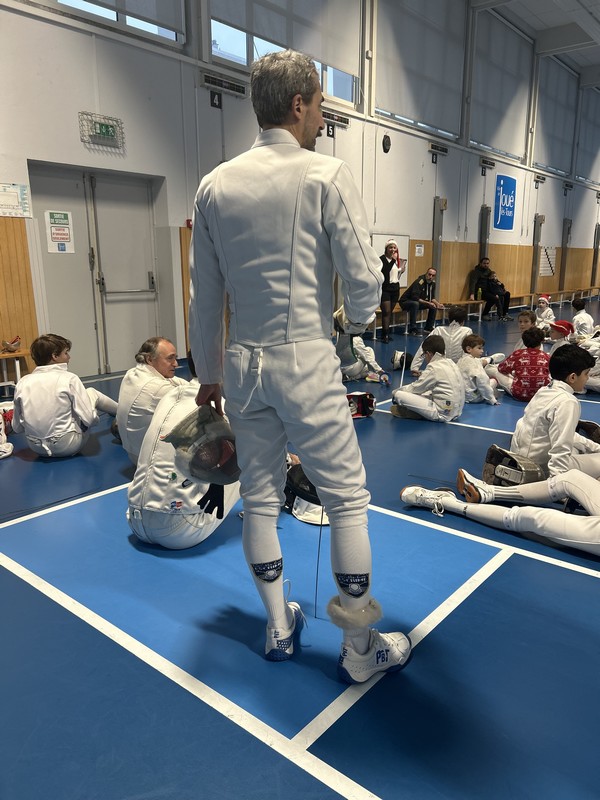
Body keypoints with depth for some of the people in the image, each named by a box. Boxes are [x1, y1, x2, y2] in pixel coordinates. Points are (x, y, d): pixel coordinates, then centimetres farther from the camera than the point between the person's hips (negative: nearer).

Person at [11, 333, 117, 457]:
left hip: (36, 447, 5)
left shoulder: (22, 383, -2)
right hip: (67, 446, -4)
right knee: (91, 392, 15)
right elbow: (89, 419, -14)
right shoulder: (69, 379, -13)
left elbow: (17, 428, 4)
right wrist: (95, 418, 9)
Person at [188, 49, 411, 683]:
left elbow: (205, 296, 8)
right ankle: (360, 649, 20)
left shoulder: (215, 185, 6)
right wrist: (357, 320, 11)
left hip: (243, 365, 5)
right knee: (347, 501, 7)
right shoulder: (326, 176, -8)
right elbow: (364, 279, -12)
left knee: (260, 498, 15)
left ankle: (278, 627, 32)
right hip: (306, 364, -5)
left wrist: (209, 374, 18)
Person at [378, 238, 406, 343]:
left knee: (390, 312, 10)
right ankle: (385, 335, -8)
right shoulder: (382, 259, -10)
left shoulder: (398, 260, 8)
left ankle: (385, 334, 16)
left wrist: (402, 271, 5)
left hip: (395, 288, 7)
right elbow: (385, 271, -21)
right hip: (385, 288, -7)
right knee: (386, 312, -10)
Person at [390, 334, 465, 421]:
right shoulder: (451, 363, 11)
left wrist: (396, 392, 12)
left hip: (442, 414, -9)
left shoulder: (434, 366, -12)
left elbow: (416, 387, -3)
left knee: (399, 395, -16)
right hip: (456, 413, 9)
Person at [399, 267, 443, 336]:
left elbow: (432, 297, 9)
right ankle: (413, 329, -33)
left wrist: (437, 303, -11)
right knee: (415, 304, -39)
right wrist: (428, 303, -36)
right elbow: (415, 298, -33)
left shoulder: (432, 283, -1)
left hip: (418, 302, 8)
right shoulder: (419, 281, -26)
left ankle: (429, 328, 5)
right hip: (405, 302, -8)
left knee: (434, 306, -3)